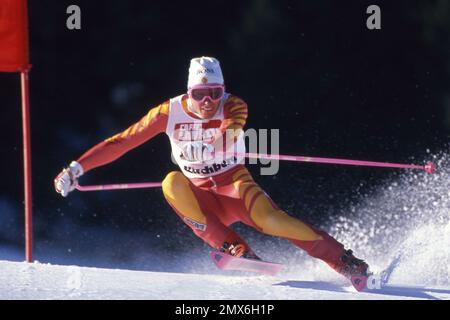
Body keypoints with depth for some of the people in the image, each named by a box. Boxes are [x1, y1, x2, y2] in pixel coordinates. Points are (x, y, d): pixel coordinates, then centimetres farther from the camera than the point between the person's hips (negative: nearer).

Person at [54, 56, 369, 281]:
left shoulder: (231, 106, -15)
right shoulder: (170, 112, -10)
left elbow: (236, 116, -41)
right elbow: (122, 142, -4)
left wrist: (230, 128, -66)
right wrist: (78, 167, -9)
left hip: (236, 186, -2)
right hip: (201, 199, 2)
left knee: (268, 217, -34)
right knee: (173, 184, -31)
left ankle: (346, 262, -24)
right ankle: (234, 250, -28)